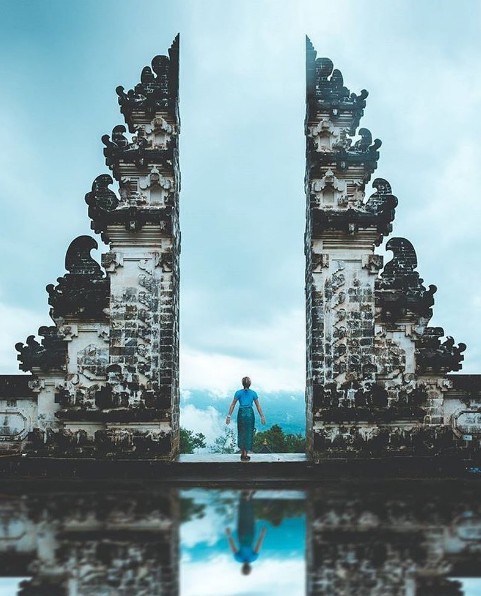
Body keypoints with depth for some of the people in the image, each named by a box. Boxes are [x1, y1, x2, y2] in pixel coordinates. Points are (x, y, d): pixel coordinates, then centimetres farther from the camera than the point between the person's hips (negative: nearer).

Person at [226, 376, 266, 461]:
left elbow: (233, 405, -1)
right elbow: (258, 406, 3)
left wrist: (229, 416, 1)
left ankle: (242, 454, 18)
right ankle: (245, 455, 6)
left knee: (241, 433, 14)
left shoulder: (238, 393, 0)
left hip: (241, 413, 1)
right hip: (250, 413, 0)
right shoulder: (253, 393, 2)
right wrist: (262, 417, 8)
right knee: (248, 433, 6)